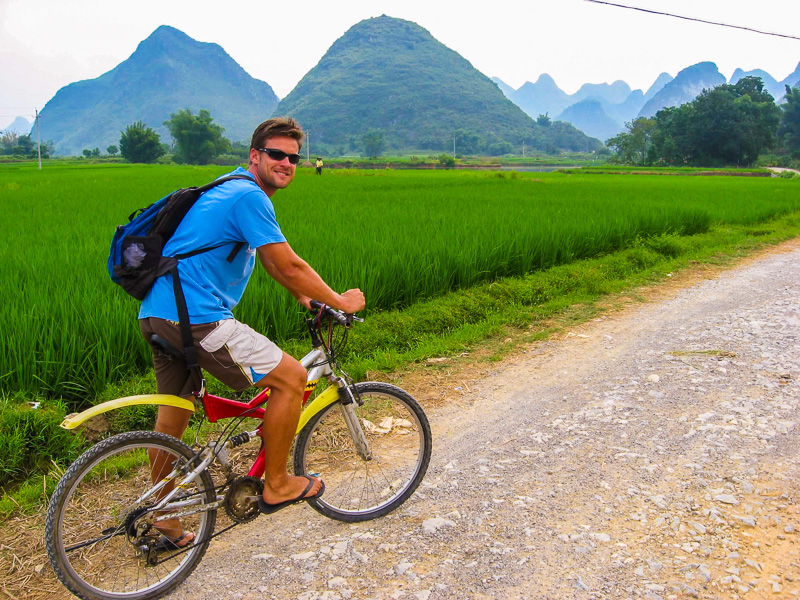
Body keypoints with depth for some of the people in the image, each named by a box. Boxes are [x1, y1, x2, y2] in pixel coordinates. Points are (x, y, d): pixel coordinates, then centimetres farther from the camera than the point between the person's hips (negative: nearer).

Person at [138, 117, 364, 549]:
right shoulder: (250, 196, -12)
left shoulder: (233, 187, 21)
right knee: (291, 376, -4)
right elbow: (289, 267, -14)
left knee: (173, 415, 20)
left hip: (157, 315, 11)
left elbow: (268, 259, 29)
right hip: (196, 317, -11)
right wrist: (339, 301, -1)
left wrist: (304, 295, 30)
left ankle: (164, 524, 34)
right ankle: (276, 485, 11)